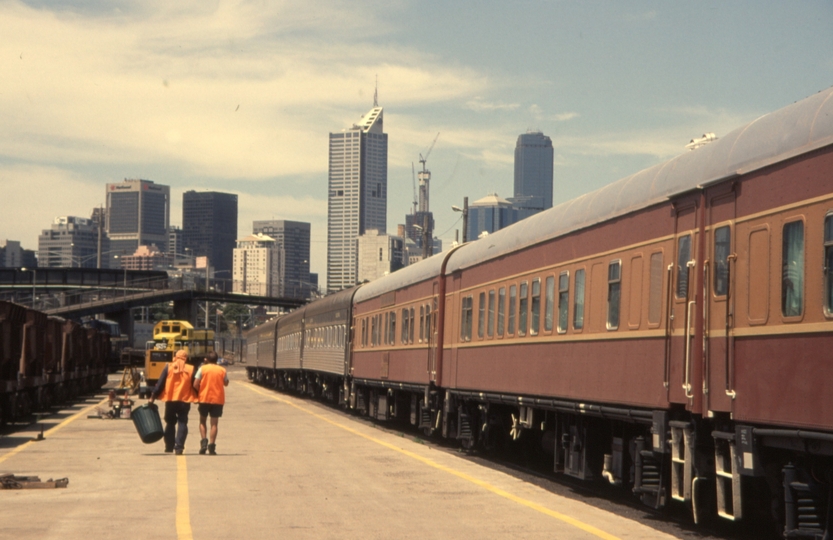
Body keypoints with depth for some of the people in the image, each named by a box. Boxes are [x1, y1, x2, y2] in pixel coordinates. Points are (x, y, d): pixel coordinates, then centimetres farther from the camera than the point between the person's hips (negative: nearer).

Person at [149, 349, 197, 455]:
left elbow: (160, 384, -2)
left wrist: (152, 397, 2)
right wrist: (197, 398, 15)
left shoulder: (168, 367, 1)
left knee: (170, 423, 15)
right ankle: (179, 447, -11)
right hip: (185, 400, -1)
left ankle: (169, 447, 17)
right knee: (182, 423, 2)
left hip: (170, 400, 1)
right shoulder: (191, 369, 1)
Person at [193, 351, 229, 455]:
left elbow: (195, 384, -9)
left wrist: (199, 392, 9)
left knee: (202, 421, 16)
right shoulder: (222, 370, 3)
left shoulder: (202, 369, -3)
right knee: (214, 423, 4)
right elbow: (226, 383, 15)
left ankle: (203, 441, -3)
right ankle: (211, 446, -4)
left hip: (204, 398, -1)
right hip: (218, 399, 1)